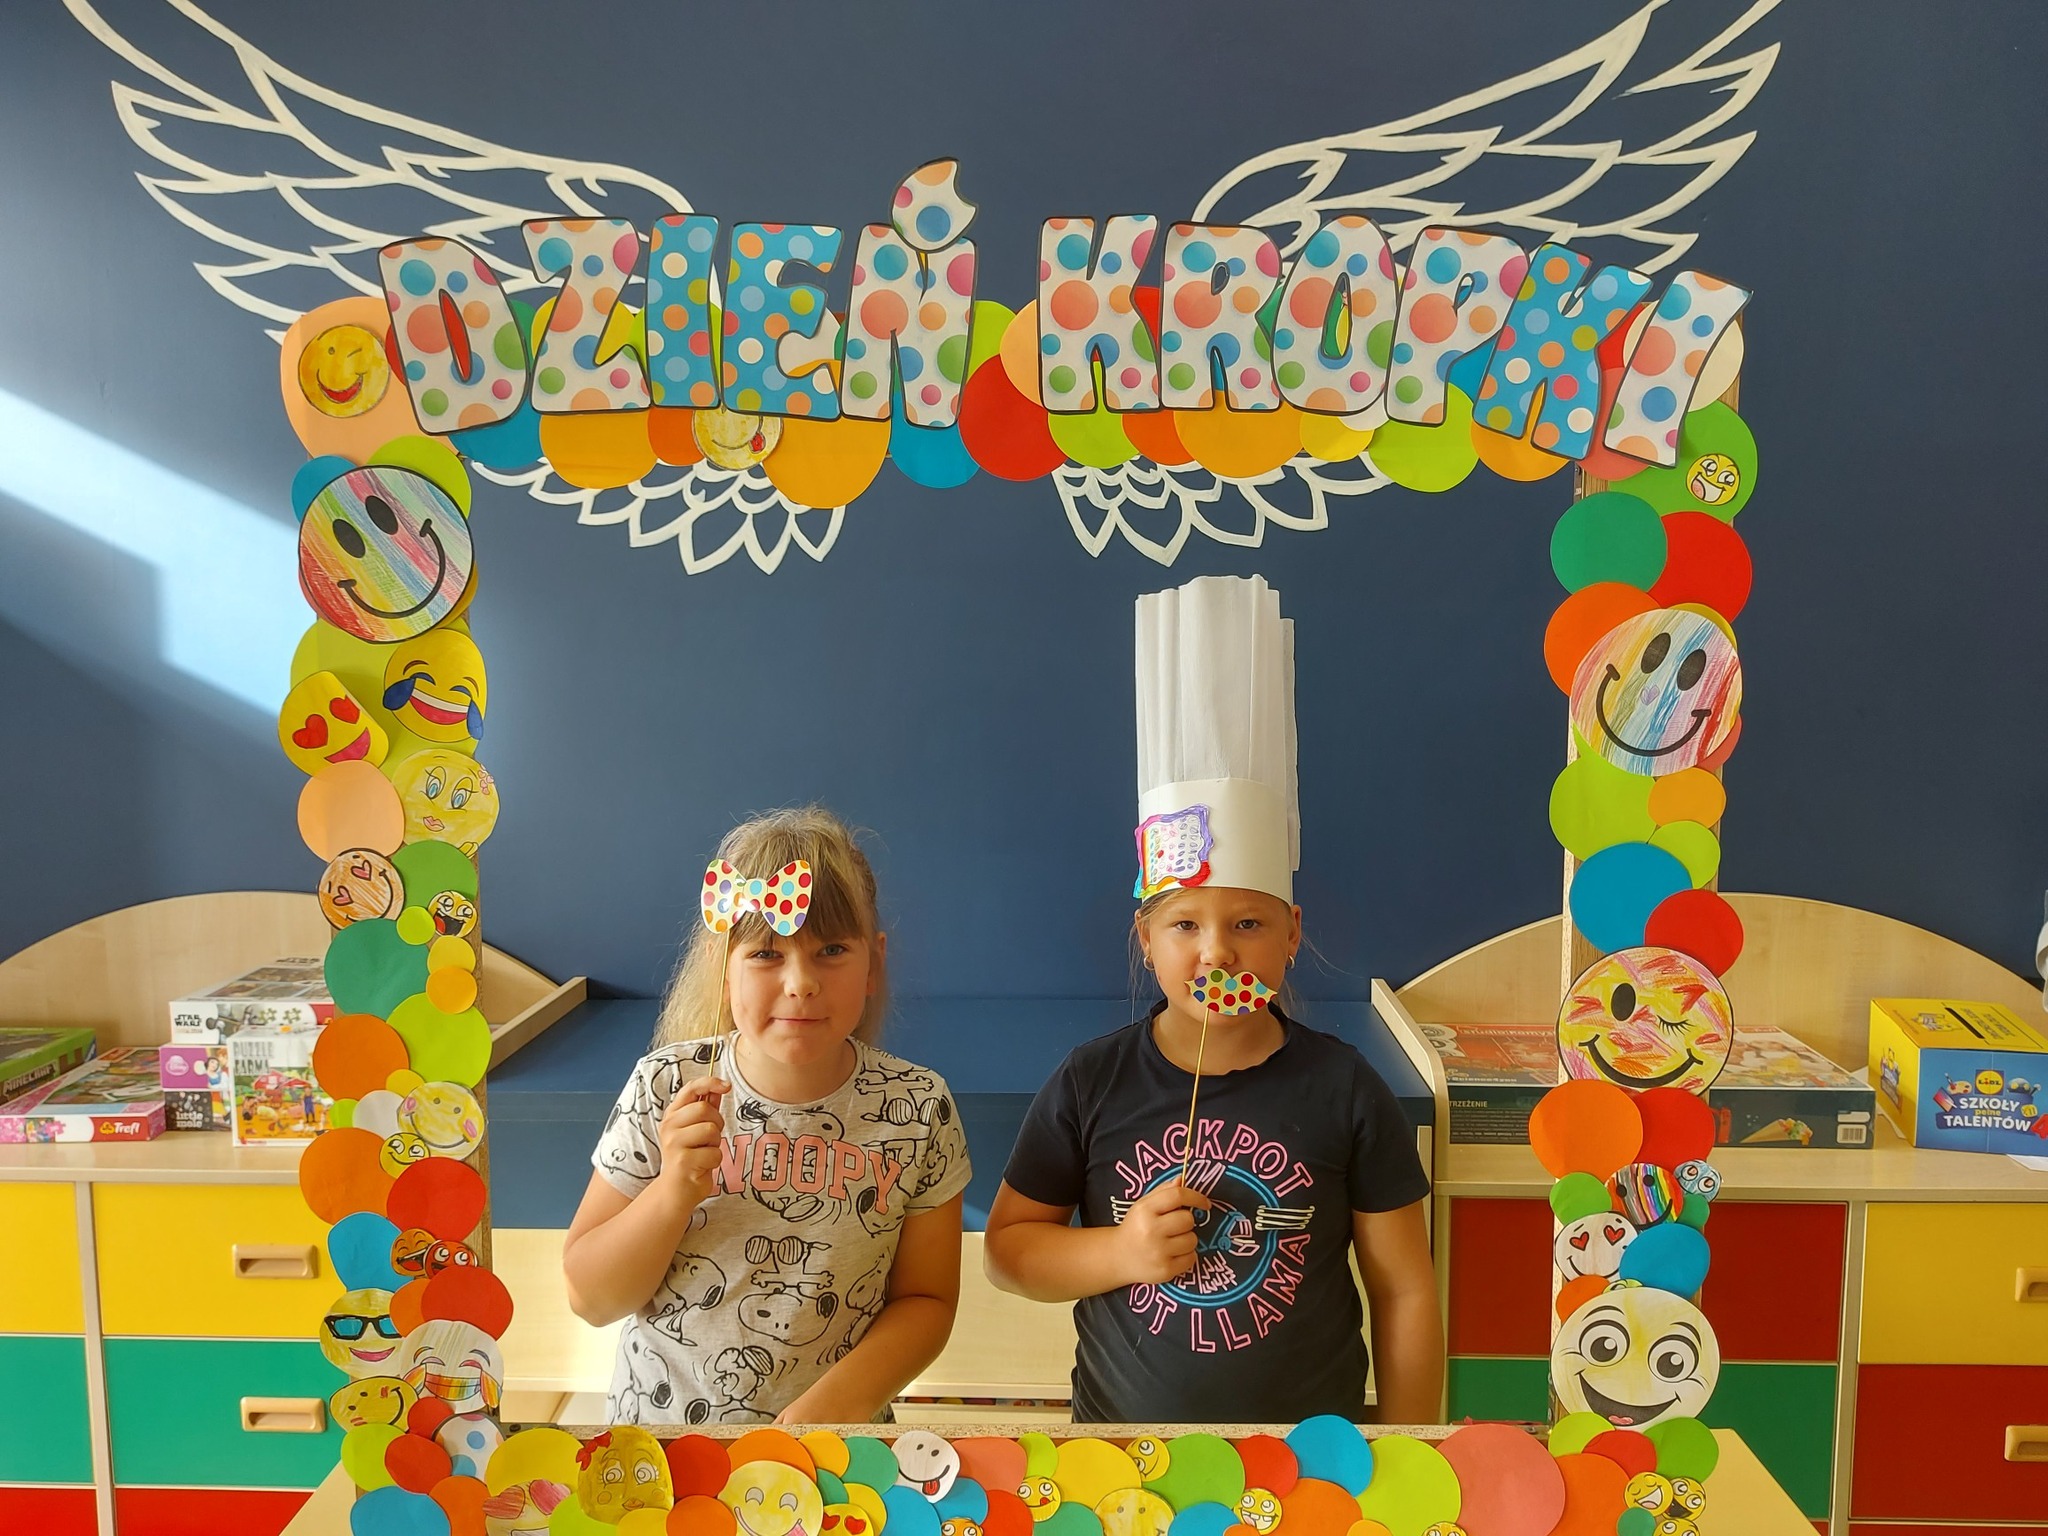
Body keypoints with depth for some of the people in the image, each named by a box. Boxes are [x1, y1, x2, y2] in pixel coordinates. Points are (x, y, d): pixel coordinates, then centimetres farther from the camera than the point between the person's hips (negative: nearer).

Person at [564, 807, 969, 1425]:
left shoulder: (918, 1108, -8)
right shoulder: (664, 1089, -7)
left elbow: (925, 1299, 1)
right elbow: (590, 1299, -3)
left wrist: (836, 1403, -14)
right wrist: (676, 1191, -19)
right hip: (657, 1425, 0)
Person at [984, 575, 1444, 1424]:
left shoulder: (1344, 1090, -12)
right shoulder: (1090, 1085, -11)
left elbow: (1405, 1289, -5)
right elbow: (1006, 1244, -3)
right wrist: (1118, 1251, -19)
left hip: (1313, 1420, 0)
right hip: (1120, 1420, 1)